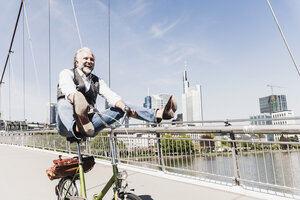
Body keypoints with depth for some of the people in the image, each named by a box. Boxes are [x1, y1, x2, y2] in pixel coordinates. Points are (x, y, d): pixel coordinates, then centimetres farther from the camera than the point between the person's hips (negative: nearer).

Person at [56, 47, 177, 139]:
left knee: (121, 107, -8)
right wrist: (77, 101, -40)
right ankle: (78, 128, -70)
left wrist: (125, 107, -22)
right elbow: (69, 90, -17)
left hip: (89, 120, 4)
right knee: (65, 103, -35)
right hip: (67, 126, -3)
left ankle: (159, 114, -23)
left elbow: (111, 96, -1)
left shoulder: (97, 81, 18)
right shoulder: (67, 73, 7)